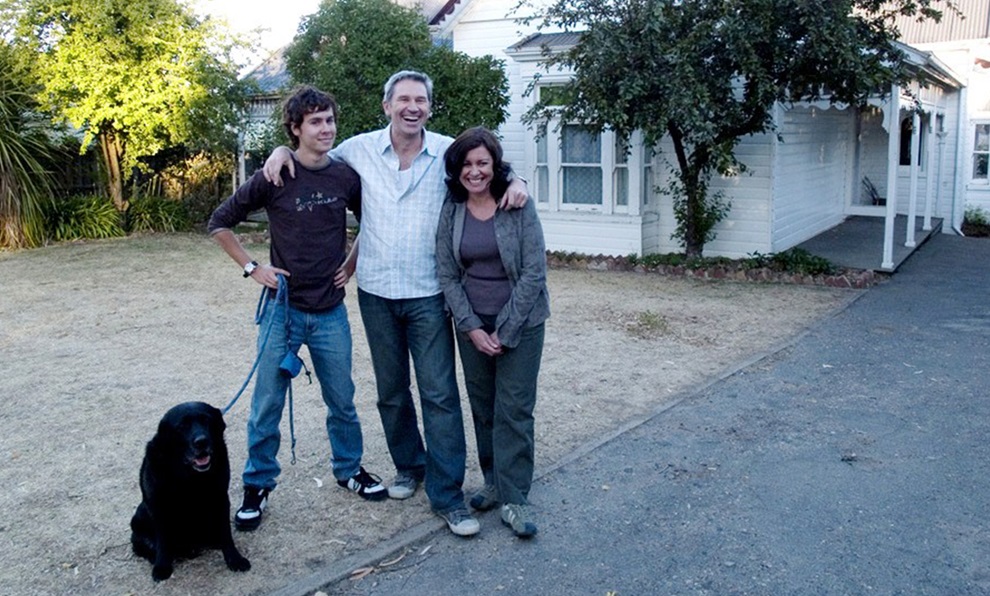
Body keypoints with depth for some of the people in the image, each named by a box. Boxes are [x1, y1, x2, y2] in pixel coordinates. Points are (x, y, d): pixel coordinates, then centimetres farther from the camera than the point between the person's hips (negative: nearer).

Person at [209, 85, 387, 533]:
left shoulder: (346, 177, -1)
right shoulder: (274, 178, -9)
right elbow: (220, 223, 0)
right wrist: (251, 268, -5)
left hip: (331, 312, 3)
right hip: (282, 309, -2)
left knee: (342, 401, 13)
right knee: (267, 404, 5)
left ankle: (349, 469, 34)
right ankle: (258, 485, 21)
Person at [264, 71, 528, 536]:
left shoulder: (448, 152, -4)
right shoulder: (360, 150, 1)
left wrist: (515, 181, -12)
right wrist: (285, 150, -1)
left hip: (428, 295, -2)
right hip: (377, 293, 2)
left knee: (440, 394, -3)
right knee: (391, 391, 14)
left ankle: (447, 495, 4)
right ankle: (409, 466, 35)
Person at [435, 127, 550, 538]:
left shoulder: (519, 207, -10)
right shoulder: (451, 211, -1)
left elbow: (533, 272, -12)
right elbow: (447, 275, 0)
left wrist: (505, 330, -13)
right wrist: (472, 328, -9)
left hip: (519, 324, -3)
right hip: (472, 324, 3)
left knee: (514, 409, -2)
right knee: (482, 407, 11)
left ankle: (513, 499, 5)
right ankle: (493, 481, 27)